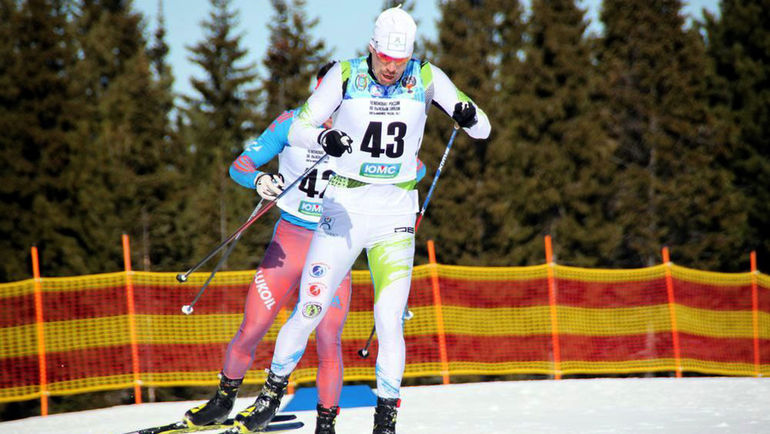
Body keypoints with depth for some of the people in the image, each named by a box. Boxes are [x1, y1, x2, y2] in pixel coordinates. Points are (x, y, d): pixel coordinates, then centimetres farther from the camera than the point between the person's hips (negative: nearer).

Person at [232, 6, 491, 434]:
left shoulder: (427, 78, -4)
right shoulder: (346, 75, -7)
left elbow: (483, 129, -2)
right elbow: (298, 129, -3)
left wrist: (471, 117, -27)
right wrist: (324, 137, -26)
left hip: (396, 213, 0)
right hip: (345, 206, 0)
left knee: (390, 318, -10)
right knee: (311, 310, -1)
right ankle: (273, 392, 20)